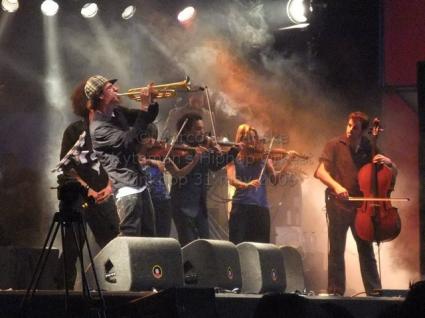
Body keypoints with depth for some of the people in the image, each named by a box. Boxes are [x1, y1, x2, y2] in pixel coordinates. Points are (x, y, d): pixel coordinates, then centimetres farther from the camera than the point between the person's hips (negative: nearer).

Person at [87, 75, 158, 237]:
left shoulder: (117, 112, 11)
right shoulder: (99, 127, -16)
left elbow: (147, 118, 22)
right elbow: (130, 141, -26)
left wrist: (151, 102, -1)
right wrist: (144, 107, -22)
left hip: (139, 183, 10)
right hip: (126, 187, -10)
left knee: (148, 236, 15)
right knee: (130, 237, -15)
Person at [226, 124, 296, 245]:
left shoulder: (263, 157, 11)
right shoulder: (235, 157, 5)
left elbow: (274, 179, 2)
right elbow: (231, 180, -10)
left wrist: (288, 161, -9)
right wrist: (246, 185, -30)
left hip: (261, 207, 2)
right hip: (241, 206, -2)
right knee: (238, 245, -7)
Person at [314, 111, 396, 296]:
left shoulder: (369, 148, 7)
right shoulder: (335, 145, -1)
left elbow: (393, 172, 15)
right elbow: (321, 171, -11)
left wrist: (388, 162, -9)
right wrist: (336, 185, -29)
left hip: (361, 205, 2)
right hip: (338, 205, -2)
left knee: (366, 248, 1)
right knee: (336, 250, 0)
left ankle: (374, 290, 5)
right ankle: (336, 291, 6)